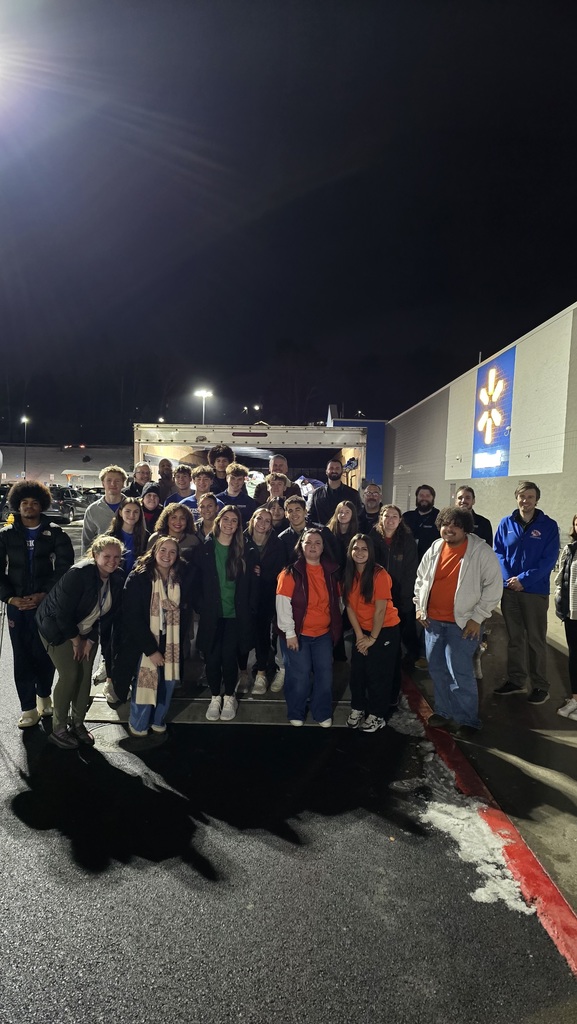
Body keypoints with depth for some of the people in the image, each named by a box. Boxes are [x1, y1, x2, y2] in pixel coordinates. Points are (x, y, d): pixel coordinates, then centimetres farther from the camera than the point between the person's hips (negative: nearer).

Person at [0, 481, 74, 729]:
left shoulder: (55, 533, 2)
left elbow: (64, 568, -3)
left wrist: (44, 594, -12)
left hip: (47, 604, -1)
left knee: (45, 654, 6)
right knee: (22, 657, 3)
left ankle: (44, 695, 28)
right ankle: (28, 708, 12)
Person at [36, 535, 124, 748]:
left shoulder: (118, 578, -11)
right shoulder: (79, 573, -30)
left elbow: (110, 614, -3)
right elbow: (63, 612, -25)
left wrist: (90, 640, -5)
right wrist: (75, 640, -15)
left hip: (86, 631, 6)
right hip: (58, 628, -6)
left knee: (85, 676, 4)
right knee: (69, 675, -10)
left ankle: (78, 724, 22)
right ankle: (58, 729, 7)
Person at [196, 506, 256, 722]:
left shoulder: (243, 551, 2)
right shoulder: (206, 548, 1)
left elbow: (250, 583, 4)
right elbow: (197, 580, 2)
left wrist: (250, 610, -1)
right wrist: (200, 606, -4)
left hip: (235, 614, 0)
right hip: (211, 613, 0)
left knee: (229, 656, 1)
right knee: (212, 657, 4)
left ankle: (229, 698, 21)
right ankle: (215, 698, 23)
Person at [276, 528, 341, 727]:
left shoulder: (331, 572, 5)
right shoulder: (291, 572, -11)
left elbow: (336, 602, 14)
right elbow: (283, 603, -14)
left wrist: (336, 627, 13)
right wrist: (289, 633, -16)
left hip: (324, 634, 4)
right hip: (297, 634, -4)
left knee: (325, 674, 8)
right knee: (299, 675, 1)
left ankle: (323, 714, 26)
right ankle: (296, 714, 22)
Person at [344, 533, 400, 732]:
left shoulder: (379, 574, -20)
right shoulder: (349, 575, -2)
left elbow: (380, 609, -18)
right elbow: (349, 606, -2)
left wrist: (373, 638, -12)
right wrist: (359, 635, -7)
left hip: (385, 631, -5)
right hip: (362, 631, 5)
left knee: (378, 675, 3)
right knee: (357, 672, 9)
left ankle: (377, 716, 20)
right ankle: (357, 709, 29)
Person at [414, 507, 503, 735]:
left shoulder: (482, 551, -11)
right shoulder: (434, 549, 5)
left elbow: (494, 586, -11)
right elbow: (421, 578, 17)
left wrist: (477, 617, -12)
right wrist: (419, 606, 10)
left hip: (462, 622, -6)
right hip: (432, 620, 6)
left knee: (460, 673, -6)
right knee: (437, 670, 13)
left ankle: (467, 719, 13)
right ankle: (444, 713, 30)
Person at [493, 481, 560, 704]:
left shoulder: (549, 526, -5)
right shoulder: (506, 523, 3)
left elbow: (549, 559, -10)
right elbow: (498, 552, 2)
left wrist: (524, 579, -18)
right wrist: (508, 578, -13)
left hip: (535, 591, -3)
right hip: (509, 590, 3)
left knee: (536, 640, 6)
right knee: (514, 638, 13)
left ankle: (540, 686, 18)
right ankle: (516, 680, 26)